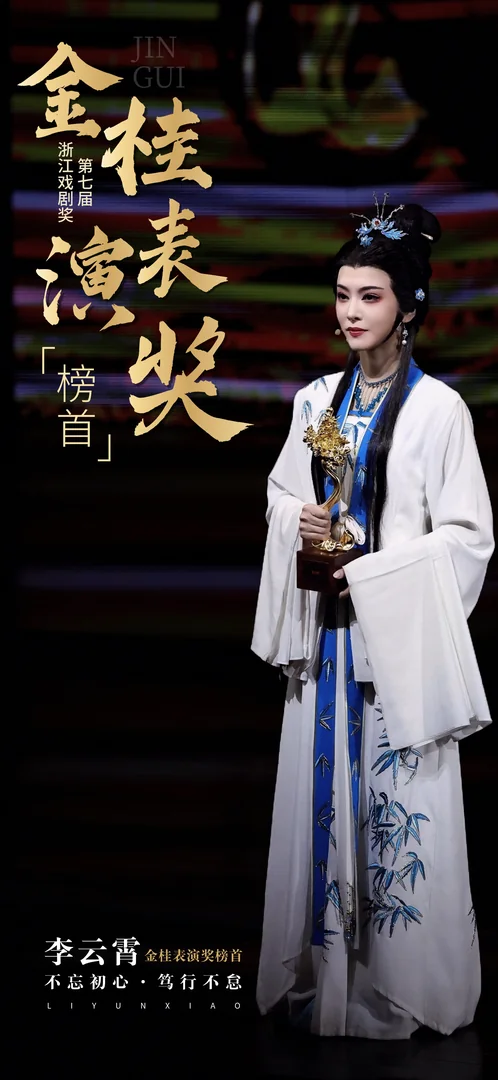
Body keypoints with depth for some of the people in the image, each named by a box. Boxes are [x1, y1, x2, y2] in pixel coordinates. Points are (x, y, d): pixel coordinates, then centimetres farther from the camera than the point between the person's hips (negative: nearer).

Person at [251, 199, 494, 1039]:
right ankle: (323, 970, 20)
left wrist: (370, 570, -15)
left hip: (398, 631, -5)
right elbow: (280, 492, 20)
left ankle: (402, 982, 12)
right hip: (325, 628, 5)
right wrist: (301, 522, -3)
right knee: (322, 788, 9)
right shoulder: (316, 401, 9)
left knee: (397, 801, -1)